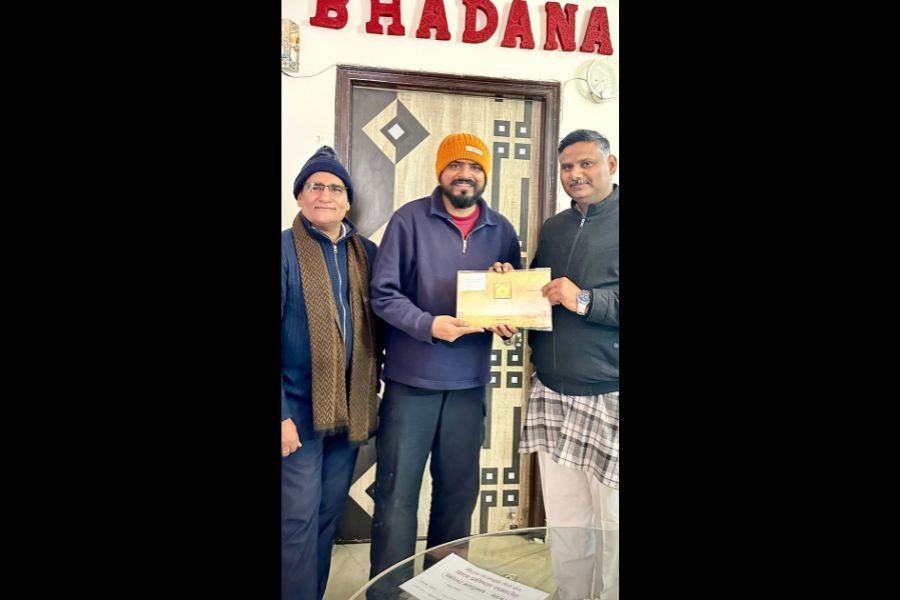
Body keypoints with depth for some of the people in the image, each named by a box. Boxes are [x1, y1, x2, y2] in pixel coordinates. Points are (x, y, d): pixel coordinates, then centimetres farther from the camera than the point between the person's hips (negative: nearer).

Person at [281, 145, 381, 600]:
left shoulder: (366, 253, 8)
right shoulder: (285, 250, -7)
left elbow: (377, 325, 11)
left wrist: (373, 390, 3)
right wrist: (282, 412, -14)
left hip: (349, 408, 5)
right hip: (298, 408, -4)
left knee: (329, 515, 16)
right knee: (298, 519, 0)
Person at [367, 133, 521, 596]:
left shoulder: (501, 230, 6)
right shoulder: (409, 219, -6)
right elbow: (382, 293, -9)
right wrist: (429, 325, -23)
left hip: (469, 383, 4)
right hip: (410, 381, -3)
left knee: (459, 491, 16)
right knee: (396, 493, 6)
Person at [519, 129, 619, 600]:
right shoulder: (552, 229, 15)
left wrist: (585, 300, -19)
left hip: (607, 397, -5)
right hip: (551, 394, 6)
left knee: (612, 525, 7)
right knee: (562, 522, 16)